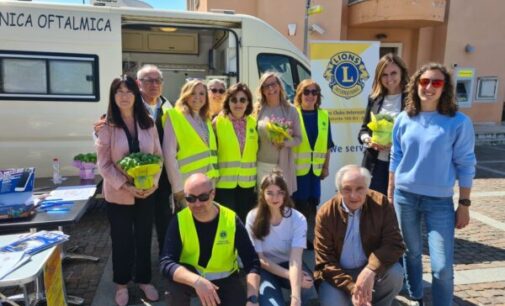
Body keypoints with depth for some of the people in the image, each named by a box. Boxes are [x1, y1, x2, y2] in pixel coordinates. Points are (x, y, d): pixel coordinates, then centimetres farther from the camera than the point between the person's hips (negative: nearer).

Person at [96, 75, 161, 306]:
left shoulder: (148, 123, 1)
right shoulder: (107, 126, -8)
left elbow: (158, 155, 3)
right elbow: (103, 164, -10)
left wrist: (154, 181, -11)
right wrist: (126, 186, -20)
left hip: (147, 192, 3)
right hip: (118, 194, -2)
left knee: (144, 238, 14)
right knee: (121, 240, 12)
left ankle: (143, 279, 33)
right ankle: (121, 283, 32)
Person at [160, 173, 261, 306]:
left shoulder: (232, 220, -18)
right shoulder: (179, 221, -19)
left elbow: (252, 262, -16)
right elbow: (166, 262, -28)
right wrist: (196, 281, -45)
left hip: (225, 279, 1)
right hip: (192, 276, -1)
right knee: (175, 283, -32)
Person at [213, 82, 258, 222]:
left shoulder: (254, 123, 4)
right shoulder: (217, 122, -5)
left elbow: (257, 152, 9)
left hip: (247, 183, 3)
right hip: (224, 183, -3)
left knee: (244, 223, 15)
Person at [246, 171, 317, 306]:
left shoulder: (298, 219, -18)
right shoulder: (253, 217, -16)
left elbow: (295, 259, -28)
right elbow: (259, 259, -12)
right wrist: (289, 275, -24)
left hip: (288, 264, 1)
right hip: (266, 269, -1)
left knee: (306, 285, -31)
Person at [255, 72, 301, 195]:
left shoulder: (290, 110, 1)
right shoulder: (258, 110, 0)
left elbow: (298, 138, 2)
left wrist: (285, 143, -15)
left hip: (284, 164, 0)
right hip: (263, 164, 0)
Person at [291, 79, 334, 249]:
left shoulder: (324, 115, 7)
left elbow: (327, 145, 12)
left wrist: (326, 166, 10)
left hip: (315, 168, 4)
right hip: (296, 167, -4)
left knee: (312, 203, 10)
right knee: (298, 203, 2)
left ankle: (310, 238, 23)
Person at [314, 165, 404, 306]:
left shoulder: (381, 203, -14)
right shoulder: (325, 213, -15)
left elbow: (394, 243, -17)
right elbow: (325, 261, -13)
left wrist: (370, 270, -34)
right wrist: (352, 288, -25)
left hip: (370, 269, 1)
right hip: (337, 274, -1)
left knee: (395, 274, -27)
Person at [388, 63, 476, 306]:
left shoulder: (458, 122, -7)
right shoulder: (404, 119, 1)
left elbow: (465, 165, -4)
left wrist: (464, 204, -5)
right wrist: (390, 192, 8)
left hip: (440, 201, -2)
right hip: (405, 196, 3)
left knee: (442, 266, -4)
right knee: (411, 252, 16)